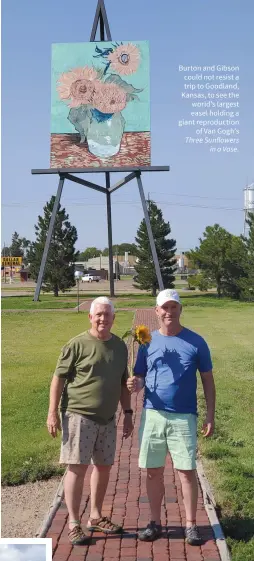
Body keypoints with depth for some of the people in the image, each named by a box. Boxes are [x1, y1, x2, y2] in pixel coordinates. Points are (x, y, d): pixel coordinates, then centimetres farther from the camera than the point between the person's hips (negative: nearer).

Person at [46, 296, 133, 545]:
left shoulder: (120, 346, 8)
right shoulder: (77, 345, -9)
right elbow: (58, 378, -7)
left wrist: (128, 413, 13)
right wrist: (53, 413, -12)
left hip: (107, 419, 6)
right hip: (79, 415, -6)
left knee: (103, 467, 13)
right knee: (77, 467, -3)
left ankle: (95, 517, 29)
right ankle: (73, 523, 9)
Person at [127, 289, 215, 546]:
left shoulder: (195, 342, -2)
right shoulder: (148, 341, 3)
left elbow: (207, 380, 3)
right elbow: (140, 376, 9)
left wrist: (210, 415, -2)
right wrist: (135, 384, -15)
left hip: (184, 417, -2)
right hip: (153, 415, 2)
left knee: (186, 471, 2)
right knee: (153, 471, 9)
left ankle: (191, 525, 17)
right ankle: (155, 522, 24)